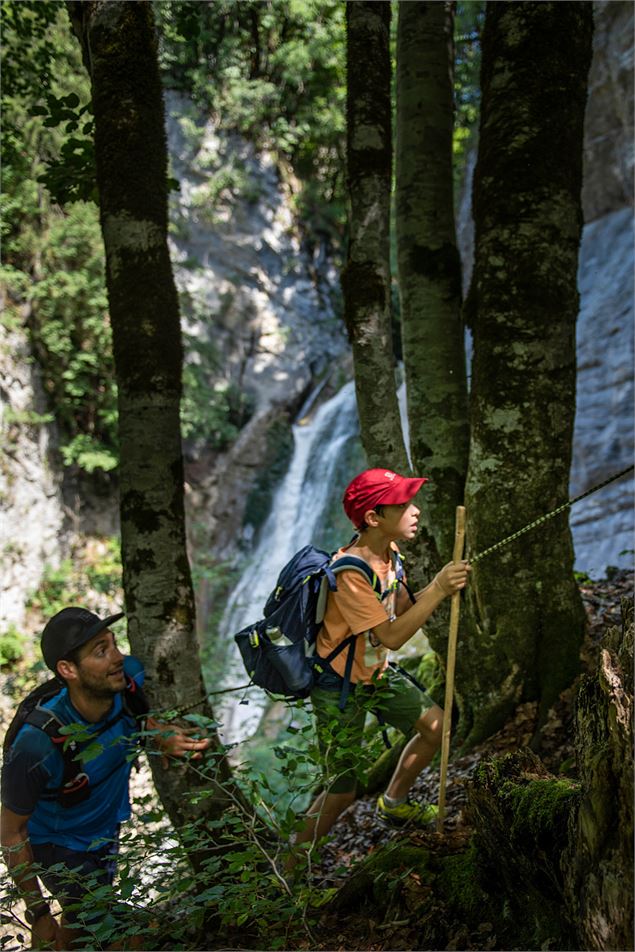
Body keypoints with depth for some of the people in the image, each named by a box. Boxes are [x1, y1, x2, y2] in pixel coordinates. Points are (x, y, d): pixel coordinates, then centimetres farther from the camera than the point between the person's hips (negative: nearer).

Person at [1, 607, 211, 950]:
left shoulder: (130, 677, -26)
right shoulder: (37, 746, -40)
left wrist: (166, 741, -23)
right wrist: (38, 913, -18)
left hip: (107, 826, 6)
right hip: (55, 842, -5)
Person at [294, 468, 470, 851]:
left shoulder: (389, 550, -4)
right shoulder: (350, 572, -32)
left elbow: (403, 610, 1)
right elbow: (392, 636, -32)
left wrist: (441, 584, -14)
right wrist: (438, 591, -32)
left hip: (376, 674, 9)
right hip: (339, 687, -9)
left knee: (436, 726, 17)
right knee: (342, 792, -4)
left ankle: (394, 805, 38)